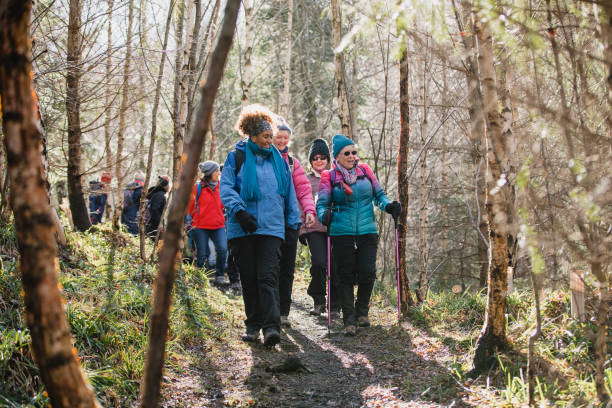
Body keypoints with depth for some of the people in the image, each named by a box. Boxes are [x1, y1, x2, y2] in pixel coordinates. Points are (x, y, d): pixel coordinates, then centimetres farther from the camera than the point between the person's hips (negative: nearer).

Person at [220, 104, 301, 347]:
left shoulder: (278, 160, 15)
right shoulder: (236, 158, 6)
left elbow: (289, 194, 20)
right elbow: (226, 188, -4)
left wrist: (294, 223, 17)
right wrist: (239, 211, -19)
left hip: (271, 227, 1)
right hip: (243, 228, -1)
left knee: (268, 276, -11)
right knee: (248, 278, 5)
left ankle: (271, 327, -18)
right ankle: (253, 325, 16)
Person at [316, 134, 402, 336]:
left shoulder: (365, 171, 8)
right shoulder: (329, 177, 2)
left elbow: (379, 195, 14)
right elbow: (322, 203, -2)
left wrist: (389, 206, -5)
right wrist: (324, 215, -23)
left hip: (367, 232, 2)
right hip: (342, 234, -1)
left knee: (367, 274, -4)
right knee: (346, 277, 1)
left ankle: (362, 312, 21)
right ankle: (349, 320, 10)